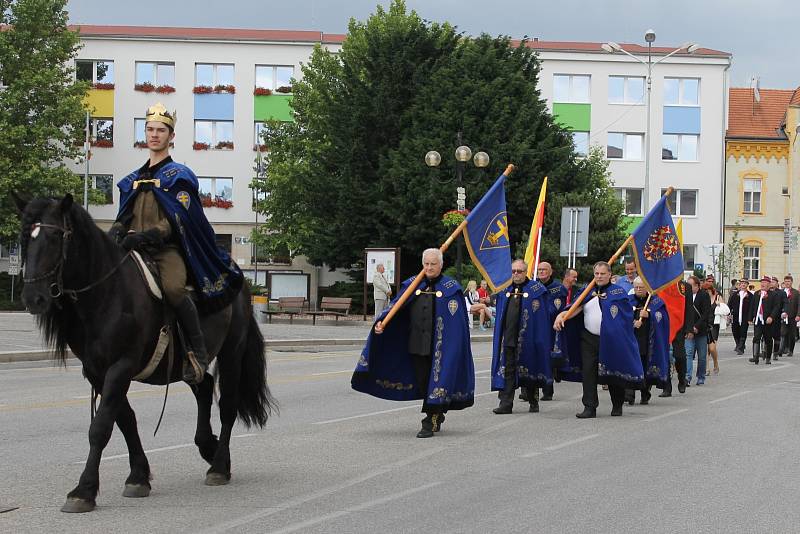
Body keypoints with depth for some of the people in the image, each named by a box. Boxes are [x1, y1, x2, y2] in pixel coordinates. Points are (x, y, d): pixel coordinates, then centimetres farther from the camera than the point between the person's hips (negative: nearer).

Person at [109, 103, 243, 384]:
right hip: (135, 249, 6)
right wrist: (114, 235, -3)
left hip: (167, 250, -6)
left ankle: (199, 351, -24)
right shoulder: (133, 180, 24)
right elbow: (124, 218, 22)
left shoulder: (179, 176, 5)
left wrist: (147, 236, -21)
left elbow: (177, 221, -7)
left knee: (173, 287, -36)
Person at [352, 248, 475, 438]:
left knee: (436, 382, -5)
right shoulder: (413, 284, 9)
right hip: (416, 343, 4)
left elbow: (457, 323, -5)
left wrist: (456, 349, -12)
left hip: (440, 346, -4)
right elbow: (395, 305, 1)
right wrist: (381, 322, -16)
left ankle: (430, 422, 0)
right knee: (422, 382, 10)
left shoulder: (450, 288, -2)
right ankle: (437, 416, 28)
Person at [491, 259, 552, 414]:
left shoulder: (536, 289, -3)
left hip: (527, 338, -4)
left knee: (529, 370, 8)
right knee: (507, 371, -1)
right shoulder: (505, 290, 11)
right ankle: (506, 404, -2)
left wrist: (539, 339, -10)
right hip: (507, 336, 4)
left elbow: (541, 317, -5)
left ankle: (533, 402, 22)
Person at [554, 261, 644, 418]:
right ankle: (590, 408, -3)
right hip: (589, 339, 3)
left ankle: (617, 406, 24)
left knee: (613, 372, 7)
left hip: (612, 340, -3)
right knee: (589, 372, -5)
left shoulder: (618, 291, 2)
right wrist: (561, 315, -17)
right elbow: (576, 307, -1)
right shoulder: (588, 292, 11)